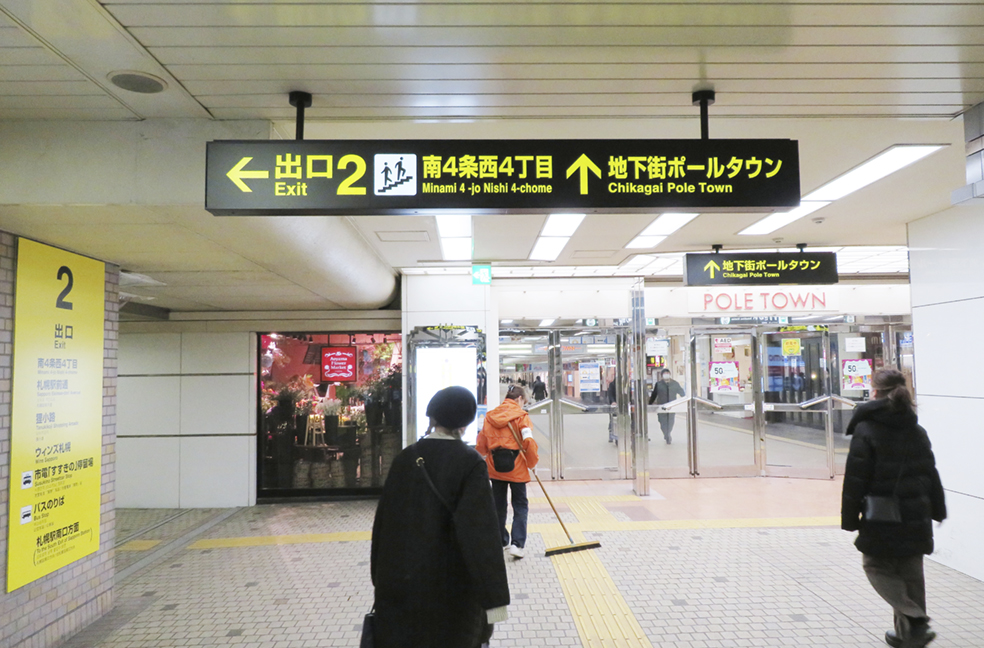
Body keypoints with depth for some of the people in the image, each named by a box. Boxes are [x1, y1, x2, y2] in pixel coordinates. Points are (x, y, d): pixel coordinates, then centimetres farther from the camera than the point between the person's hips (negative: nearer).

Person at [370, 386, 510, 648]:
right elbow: (481, 531, -20)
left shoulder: (404, 459, -3)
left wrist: (381, 576, 14)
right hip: (451, 585, -3)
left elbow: (384, 521, 2)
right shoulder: (469, 463, -14)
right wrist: (494, 597, -19)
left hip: (401, 581, 3)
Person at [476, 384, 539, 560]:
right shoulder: (521, 416, -8)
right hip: (516, 467, -4)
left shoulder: (490, 416, 6)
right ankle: (517, 544, -3)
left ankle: (500, 541, 28)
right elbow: (529, 441, -16)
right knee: (520, 506, 7)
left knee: (498, 505, 18)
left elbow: (481, 445, 7)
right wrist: (532, 462, -2)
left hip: (495, 467, 4)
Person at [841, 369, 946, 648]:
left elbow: (855, 479, -14)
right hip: (915, 516, 6)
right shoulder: (918, 432, 5)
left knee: (877, 566, 9)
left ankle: (914, 621, -6)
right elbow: (931, 474, 11)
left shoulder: (865, 430, -13)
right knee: (910, 572, 16)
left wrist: (850, 518, -7)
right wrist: (937, 510, 22)